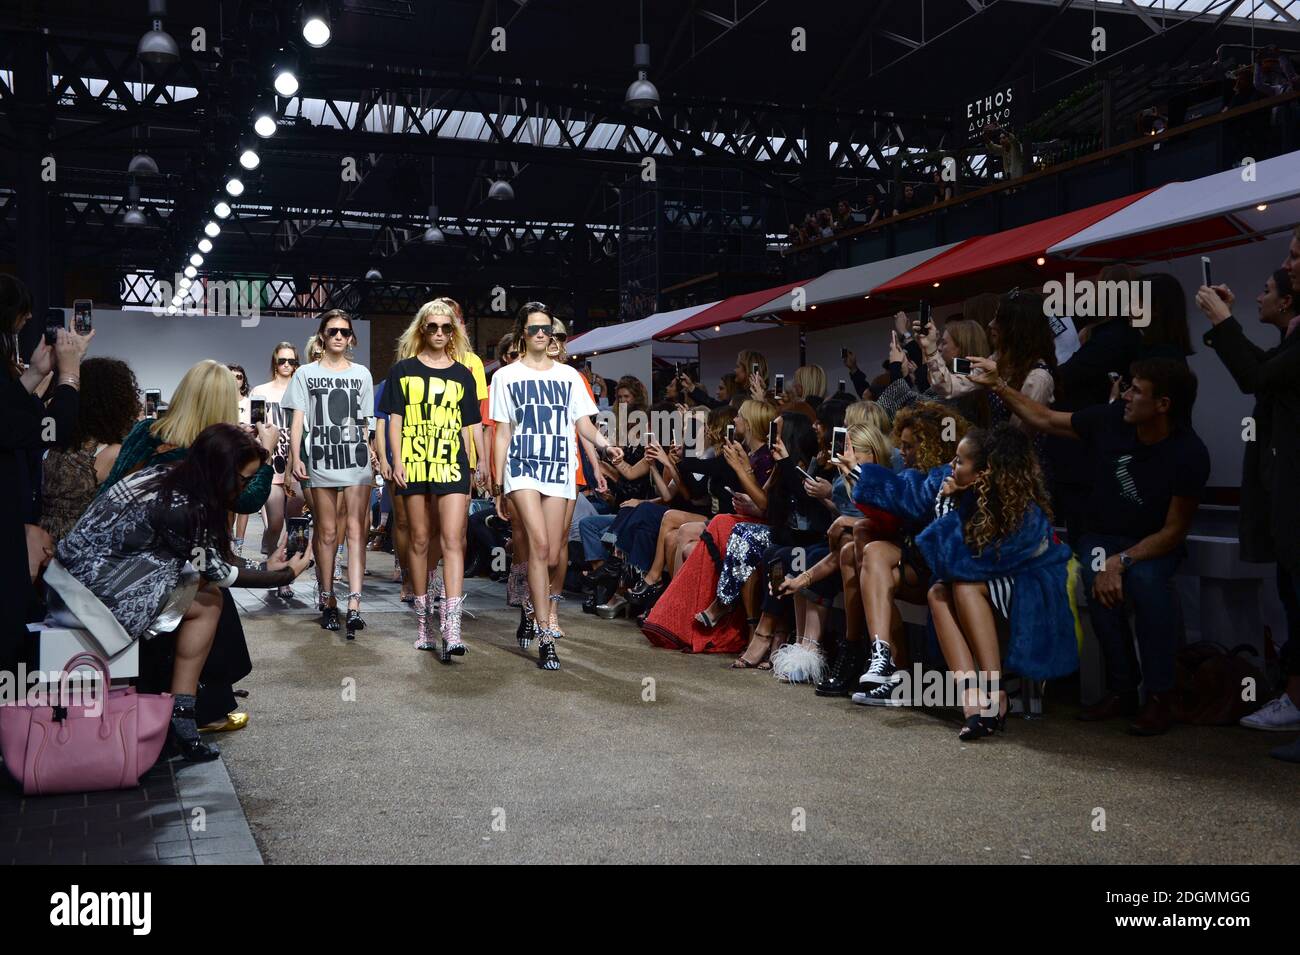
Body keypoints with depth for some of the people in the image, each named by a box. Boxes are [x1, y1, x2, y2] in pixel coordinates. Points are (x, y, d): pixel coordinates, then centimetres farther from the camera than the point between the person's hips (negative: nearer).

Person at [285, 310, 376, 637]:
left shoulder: (361, 374, 12)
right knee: (326, 532, 5)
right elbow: (297, 420, 2)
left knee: (356, 529, -9)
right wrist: (295, 458, -8)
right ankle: (328, 601, 15)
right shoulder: (306, 374, 8)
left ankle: (354, 605, -15)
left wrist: (374, 455, 11)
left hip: (357, 460, 1)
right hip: (321, 460, 0)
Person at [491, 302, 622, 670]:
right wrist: (498, 486, 3)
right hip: (522, 468, -3)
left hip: (559, 470, 3)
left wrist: (605, 446, -9)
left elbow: (582, 422, 12)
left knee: (552, 556, 2)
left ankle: (531, 609, 32)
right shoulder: (507, 377, 8)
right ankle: (545, 638, -17)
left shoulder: (568, 376, 14)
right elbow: (503, 433, 7)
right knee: (540, 545, -19)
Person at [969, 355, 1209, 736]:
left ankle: (1158, 697, -21)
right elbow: (1045, 420, 2)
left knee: (1146, 580, -36)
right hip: (1102, 536, 2)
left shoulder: (1189, 454, -19)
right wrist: (998, 386, -5)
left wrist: (1121, 561, -29)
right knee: (1098, 577, -32)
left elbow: (1174, 531, -17)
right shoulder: (1111, 419, -12)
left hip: (1154, 544, -2)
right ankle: (1121, 689, -17)